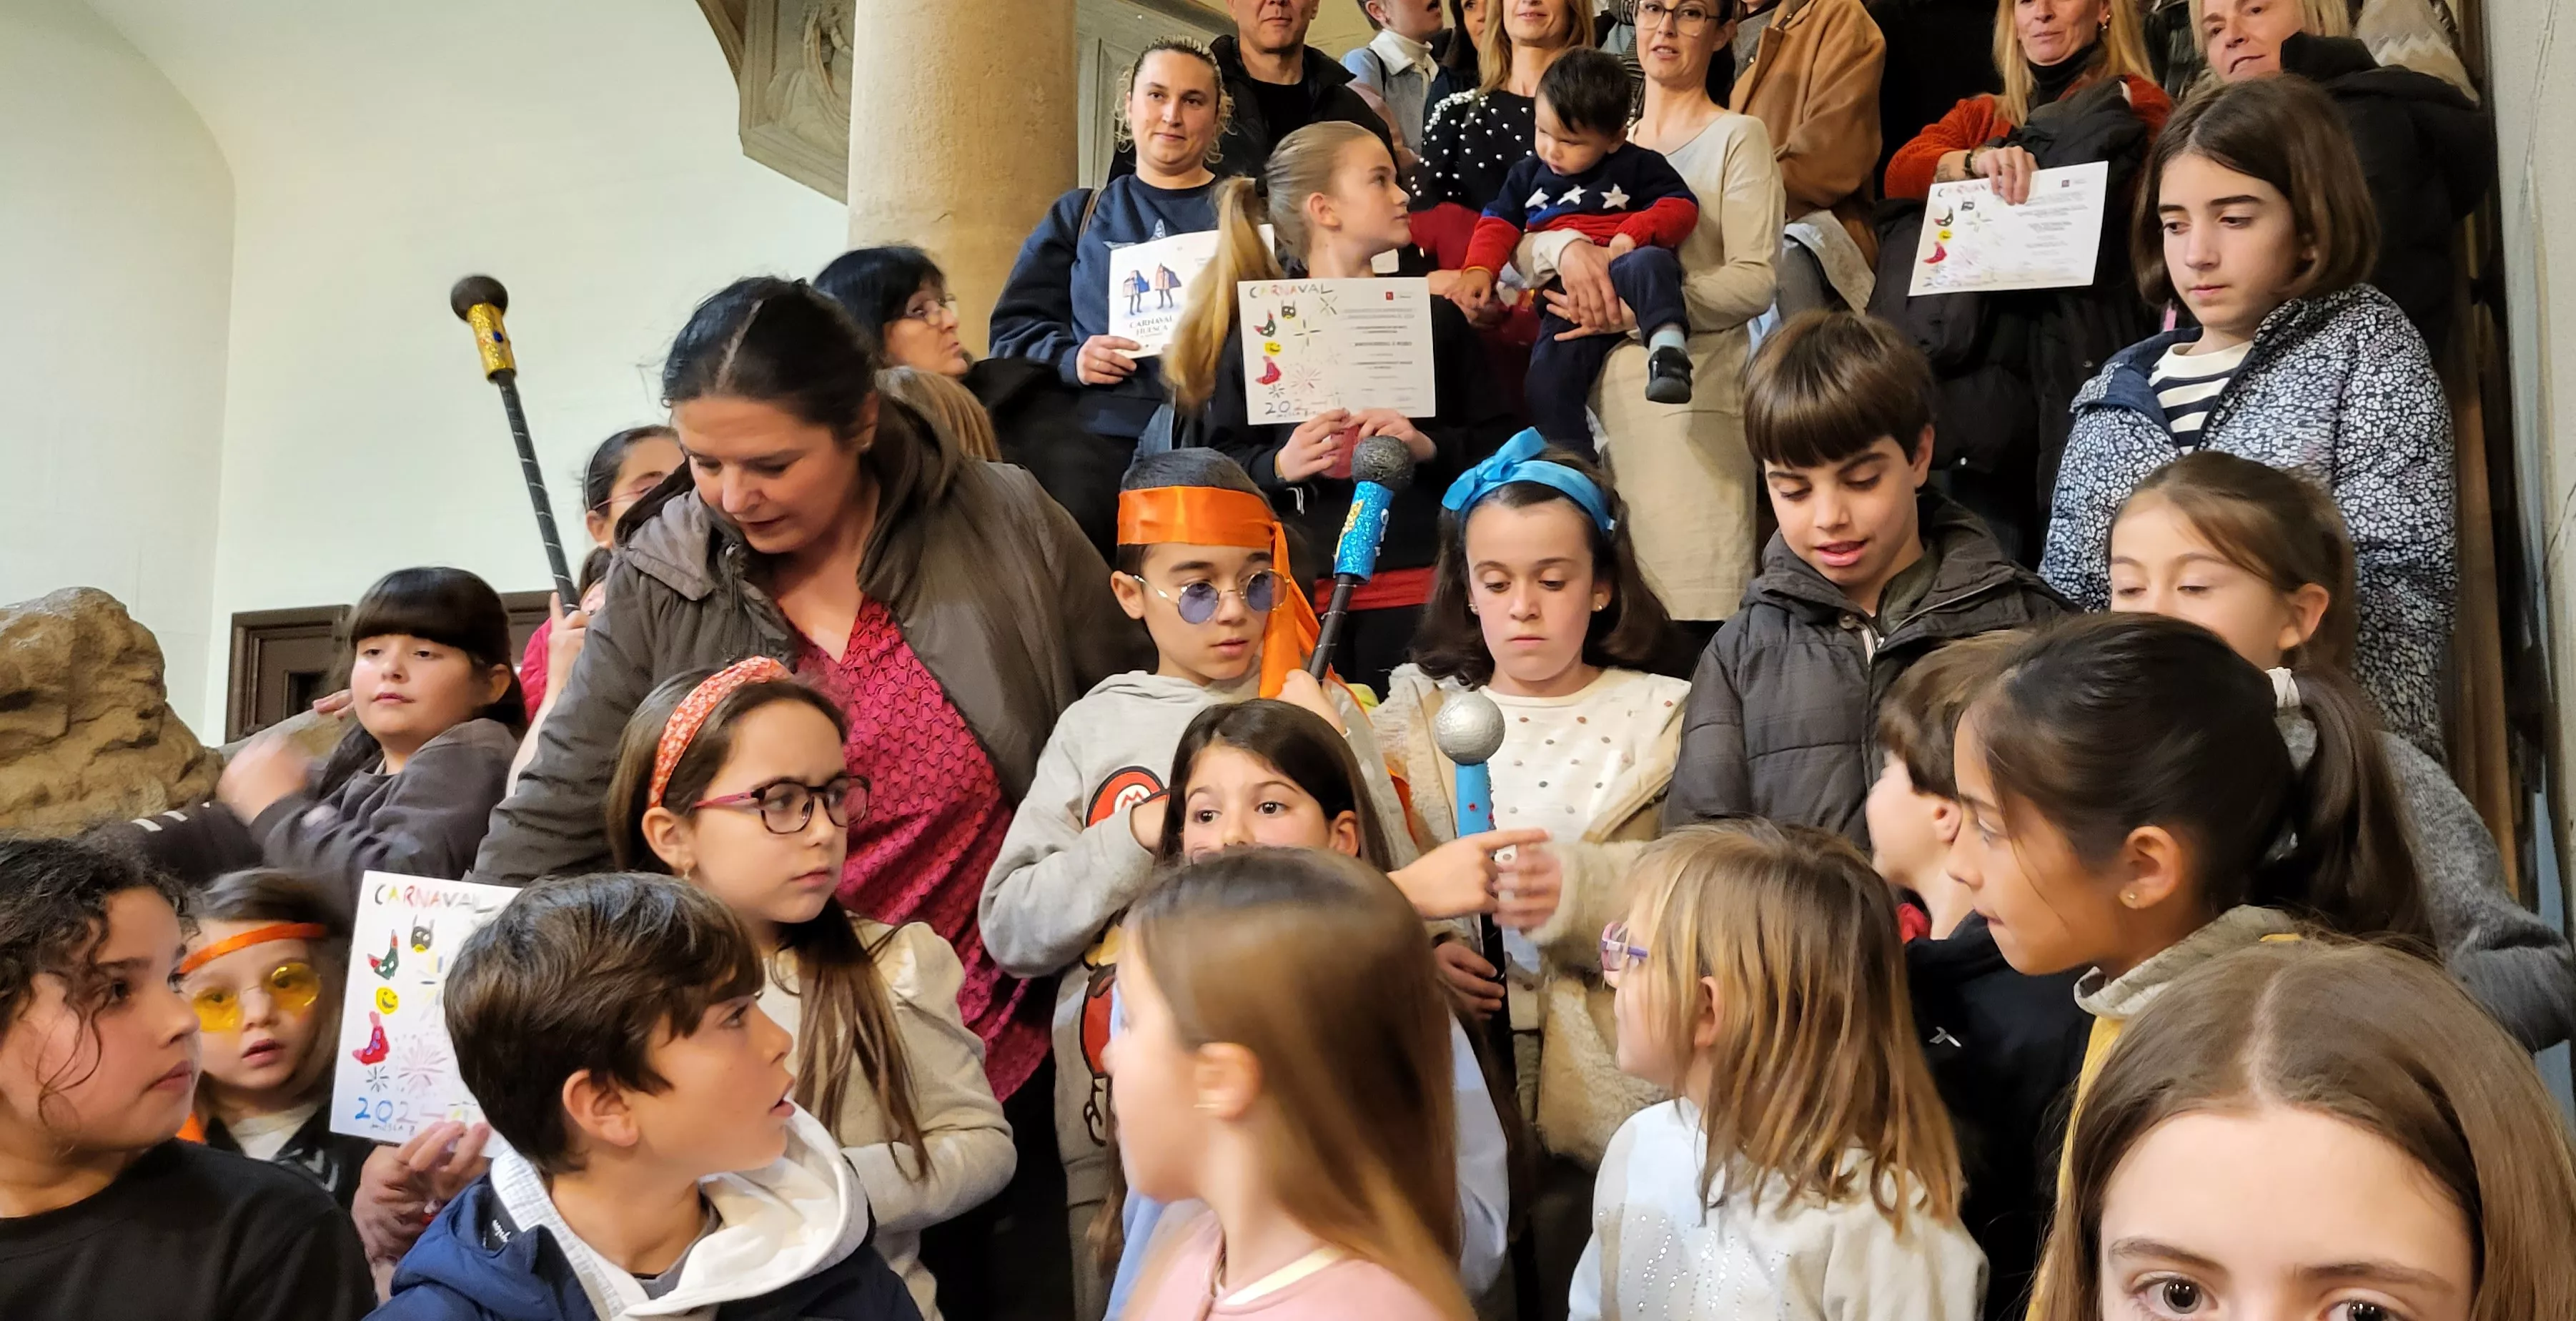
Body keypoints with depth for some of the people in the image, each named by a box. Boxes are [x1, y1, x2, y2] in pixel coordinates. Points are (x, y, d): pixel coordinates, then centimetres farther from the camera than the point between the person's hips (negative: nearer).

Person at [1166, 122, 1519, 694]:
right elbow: (1219, 465, 6)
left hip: (1417, 586, 1)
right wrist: (1280, 465, -13)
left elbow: (1498, 442, 7)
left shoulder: (1432, 319, 10)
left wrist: (1429, 446, -10)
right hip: (1299, 590, -1)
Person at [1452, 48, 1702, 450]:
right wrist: (1479, 270, 0)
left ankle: (1667, 344, -57)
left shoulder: (1638, 165, 11)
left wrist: (1632, 235, -16)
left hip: (1623, 267, -3)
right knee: (1548, 376, -19)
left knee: (1649, 263, -39)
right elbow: (1498, 223, 19)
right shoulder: (1529, 174, 23)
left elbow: (1681, 206, 1)